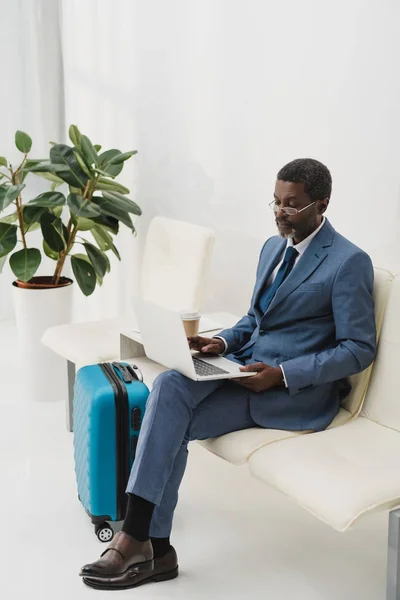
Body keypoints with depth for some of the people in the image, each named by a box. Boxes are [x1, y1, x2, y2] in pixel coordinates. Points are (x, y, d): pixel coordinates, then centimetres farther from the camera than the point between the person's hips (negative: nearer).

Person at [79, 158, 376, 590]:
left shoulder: (349, 262, -10)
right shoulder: (272, 247, 15)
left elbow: (359, 350, -11)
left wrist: (281, 374, -20)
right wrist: (223, 342, 2)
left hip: (296, 390, -7)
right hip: (244, 362, 7)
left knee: (171, 423, -23)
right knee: (169, 385, -22)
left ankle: (137, 540, -13)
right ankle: (153, 548, -21)